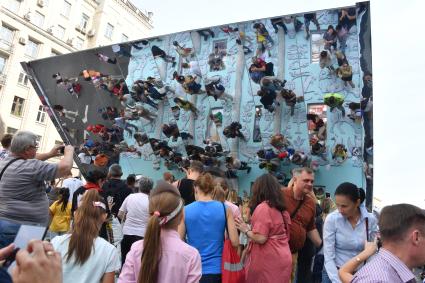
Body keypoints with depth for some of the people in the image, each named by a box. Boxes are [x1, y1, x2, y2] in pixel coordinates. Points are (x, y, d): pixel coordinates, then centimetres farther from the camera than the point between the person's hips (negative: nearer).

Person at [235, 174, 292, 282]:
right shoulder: (281, 209, 7)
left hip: (269, 262, -8)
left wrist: (246, 230, -6)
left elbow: (260, 238, -22)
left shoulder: (262, 207, -16)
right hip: (282, 260, 8)